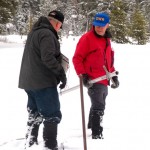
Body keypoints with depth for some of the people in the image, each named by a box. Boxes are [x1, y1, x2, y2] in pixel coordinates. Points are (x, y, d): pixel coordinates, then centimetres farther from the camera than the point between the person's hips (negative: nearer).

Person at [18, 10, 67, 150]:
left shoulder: (34, 32, 15)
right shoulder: (47, 34, -16)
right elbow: (48, 58, -25)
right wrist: (61, 72, -16)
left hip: (29, 81, 10)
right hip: (43, 82, -10)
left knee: (35, 114, 19)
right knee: (52, 115, -5)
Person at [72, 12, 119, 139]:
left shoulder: (107, 40, 14)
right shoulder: (87, 38, -9)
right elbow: (77, 58, -10)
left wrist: (113, 75, 18)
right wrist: (83, 75, -19)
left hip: (104, 81, 8)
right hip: (93, 80, -8)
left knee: (99, 107, 19)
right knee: (98, 108, -13)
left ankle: (92, 128, 34)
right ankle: (97, 135, -10)